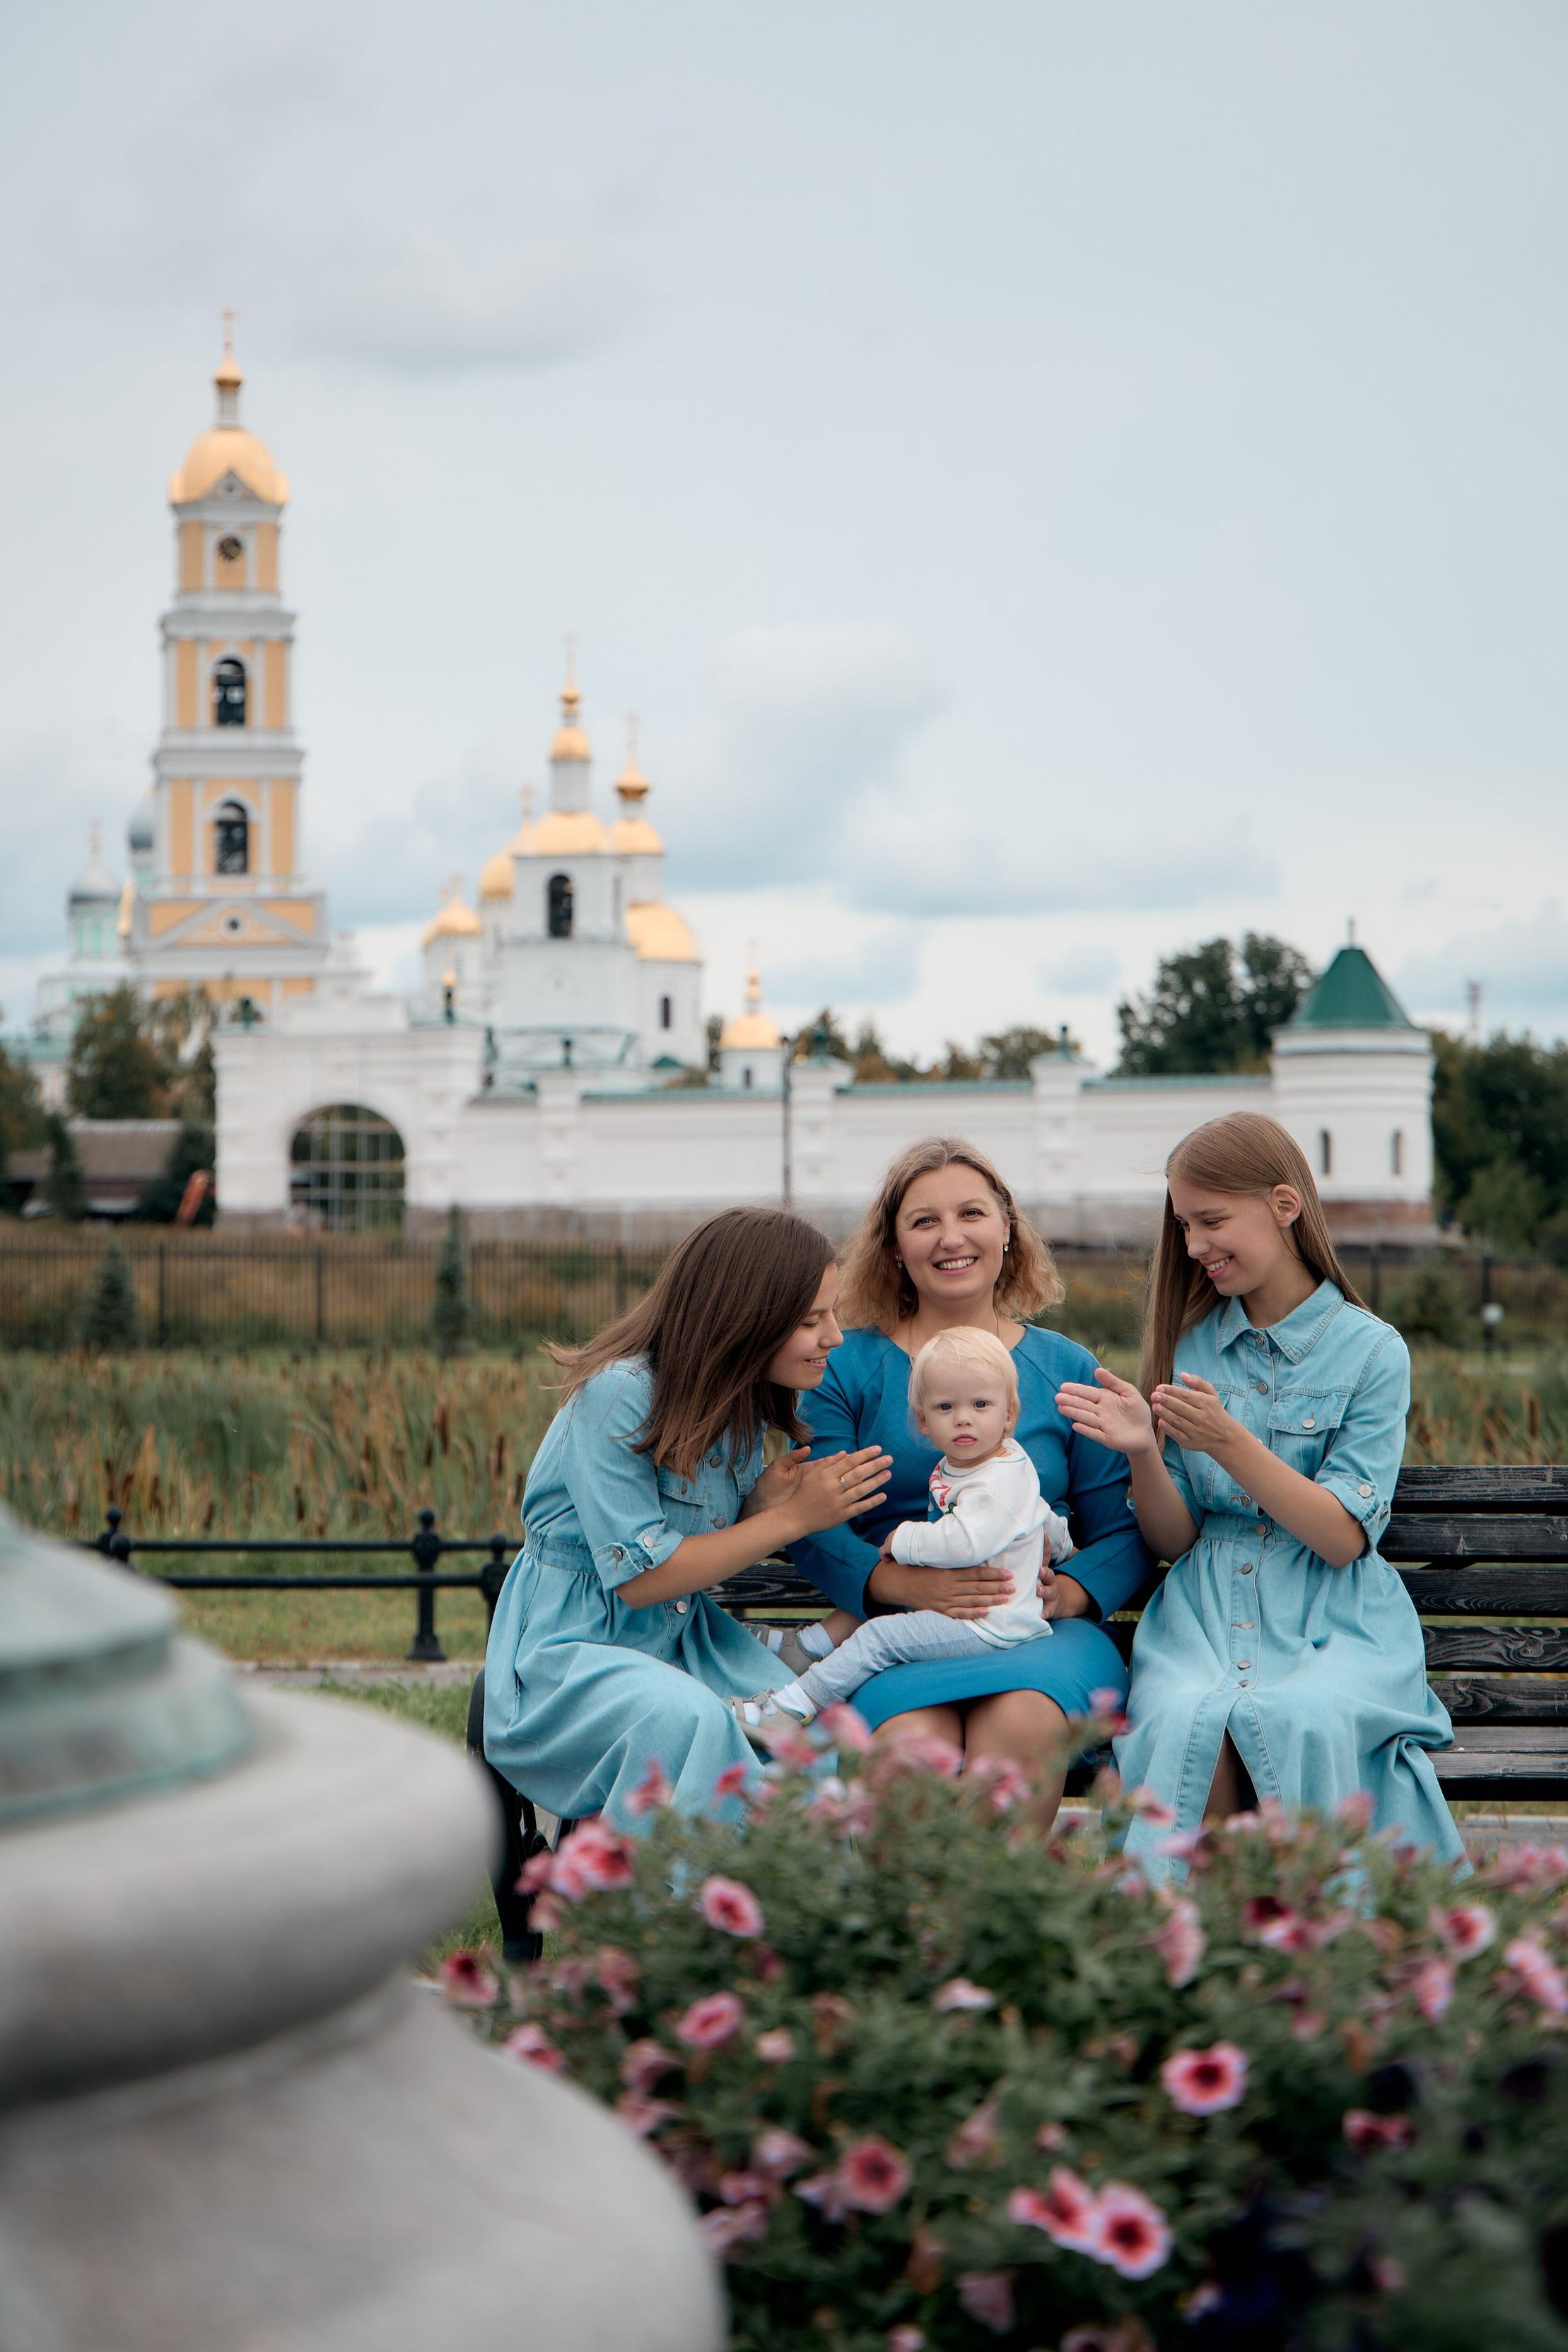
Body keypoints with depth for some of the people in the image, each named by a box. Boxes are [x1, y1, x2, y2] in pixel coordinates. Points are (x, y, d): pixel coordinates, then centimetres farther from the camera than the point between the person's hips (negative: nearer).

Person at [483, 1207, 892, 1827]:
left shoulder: (742, 1397, 4)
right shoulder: (619, 1393, -20)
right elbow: (639, 1577, -18)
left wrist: (760, 1501, -11)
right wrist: (792, 1518, -18)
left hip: (684, 1637, 7)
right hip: (570, 1643, -7)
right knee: (685, 1719, -38)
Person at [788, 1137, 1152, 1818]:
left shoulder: (1068, 1371, 15)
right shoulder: (847, 1366, 12)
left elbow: (1123, 1534, 12)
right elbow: (812, 1527, 2)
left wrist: (1065, 1592, -10)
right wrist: (899, 1582, -17)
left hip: (1041, 1632, 1)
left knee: (1020, 1725, -35)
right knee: (913, 1749, -35)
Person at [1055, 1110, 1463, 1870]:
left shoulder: (1370, 1351, 1)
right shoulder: (1192, 1343, 11)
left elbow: (1343, 1538, -7)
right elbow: (1173, 1541, 11)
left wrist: (1228, 1443, -18)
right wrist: (1144, 1455, -10)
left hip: (1332, 1624, -2)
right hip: (1204, 1613, 2)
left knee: (1300, 1722, -35)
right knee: (1187, 1724, -31)